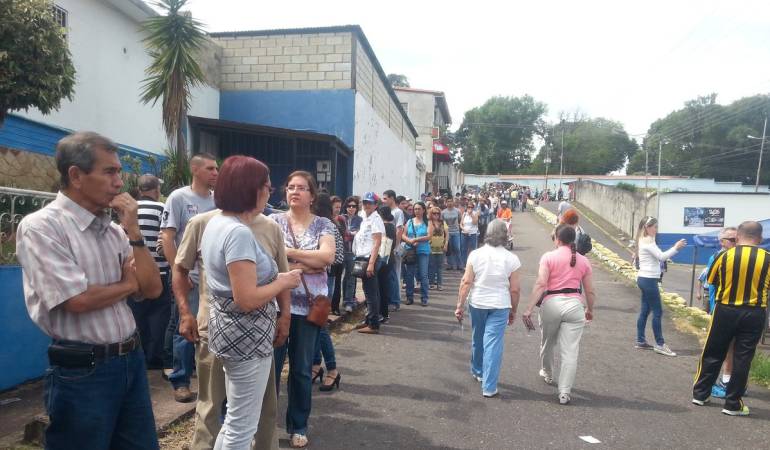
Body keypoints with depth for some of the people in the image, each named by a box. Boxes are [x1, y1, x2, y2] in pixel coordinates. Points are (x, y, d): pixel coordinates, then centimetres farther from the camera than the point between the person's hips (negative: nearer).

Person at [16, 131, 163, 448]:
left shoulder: (114, 229, 6)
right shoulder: (41, 226, -12)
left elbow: (152, 289, 2)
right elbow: (78, 301, -21)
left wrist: (132, 230, -5)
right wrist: (128, 284, -4)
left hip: (132, 360, 6)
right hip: (82, 372, -6)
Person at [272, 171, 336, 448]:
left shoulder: (323, 225, 4)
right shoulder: (273, 221, 2)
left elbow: (327, 256, -12)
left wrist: (288, 253, -14)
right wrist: (309, 264, -15)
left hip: (309, 305, 1)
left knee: (302, 369, 11)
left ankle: (298, 426, 28)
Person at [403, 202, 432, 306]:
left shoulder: (428, 222, 2)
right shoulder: (409, 221, 9)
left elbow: (429, 236, -9)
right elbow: (403, 235, 5)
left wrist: (415, 240, -15)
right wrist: (411, 242, -14)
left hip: (423, 251, -2)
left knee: (423, 275, -3)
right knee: (409, 274, 5)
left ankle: (424, 298, 4)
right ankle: (409, 297, 15)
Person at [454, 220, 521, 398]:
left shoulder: (475, 254, -6)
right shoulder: (511, 259, -8)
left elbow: (466, 281, -8)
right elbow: (514, 289, -5)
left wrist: (460, 305, -1)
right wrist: (513, 310, 8)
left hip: (477, 303, 2)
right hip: (500, 306, -2)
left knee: (478, 339, 21)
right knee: (493, 344, 2)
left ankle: (477, 371, 42)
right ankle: (489, 387, 4)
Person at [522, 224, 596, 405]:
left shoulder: (548, 257, -3)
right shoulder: (583, 261, 7)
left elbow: (540, 284, -13)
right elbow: (590, 291, 10)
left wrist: (529, 309, -14)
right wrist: (590, 309, 27)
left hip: (551, 303, -1)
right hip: (574, 304, 1)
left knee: (547, 343, 23)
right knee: (570, 351, 3)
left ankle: (547, 373, 46)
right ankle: (564, 393, 5)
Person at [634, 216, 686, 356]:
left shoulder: (645, 241, 15)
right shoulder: (648, 241, -15)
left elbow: (658, 257, 14)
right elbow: (661, 257, -20)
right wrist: (676, 248, -16)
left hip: (645, 279, 10)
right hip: (648, 280, -10)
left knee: (645, 310, 12)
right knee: (657, 312, -3)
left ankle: (640, 341, 18)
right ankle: (660, 344, 4)